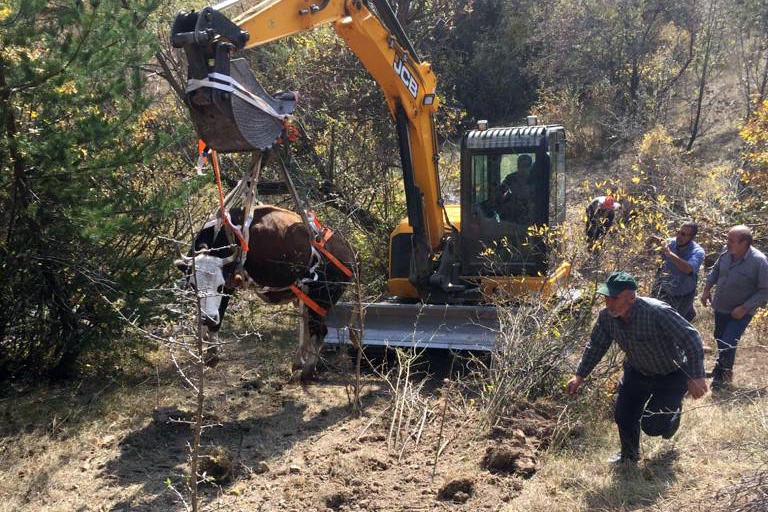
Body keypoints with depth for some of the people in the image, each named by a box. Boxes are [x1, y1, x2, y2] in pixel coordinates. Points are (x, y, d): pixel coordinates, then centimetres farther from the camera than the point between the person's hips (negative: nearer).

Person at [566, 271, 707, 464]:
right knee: (623, 416, 5)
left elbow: (691, 339, -31)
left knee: (651, 426, -9)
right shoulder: (606, 315, -17)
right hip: (637, 371, 6)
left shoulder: (657, 312, -36)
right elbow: (596, 346, 0)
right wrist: (579, 376, -1)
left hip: (671, 374, -5)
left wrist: (696, 377, -33)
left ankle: (674, 413, 27)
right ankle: (629, 455, 36)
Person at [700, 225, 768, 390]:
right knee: (720, 339, 22)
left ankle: (724, 374, 13)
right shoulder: (726, 254, -12)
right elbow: (715, 270, 11)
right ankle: (722, 368, 48)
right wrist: (707, 289, 3)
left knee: (728, 344, -12)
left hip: (740, 312, -6)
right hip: (721, 308, 6)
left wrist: (744, 308, -23)